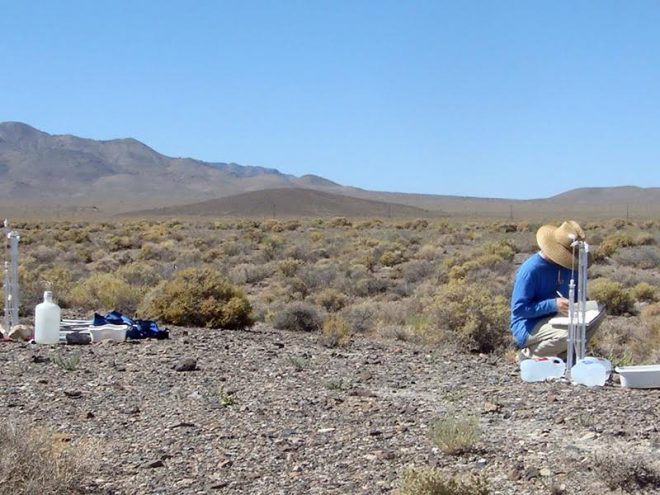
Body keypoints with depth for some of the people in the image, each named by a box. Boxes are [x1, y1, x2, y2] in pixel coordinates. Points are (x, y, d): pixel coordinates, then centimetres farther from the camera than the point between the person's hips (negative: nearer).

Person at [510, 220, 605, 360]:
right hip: (528, 327, -8)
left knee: (597, 309, -4)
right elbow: (518, 309, -22)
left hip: (555, 320, 8)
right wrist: (553, 305, -27)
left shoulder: (568, 265, 2)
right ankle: (529, 354, -7)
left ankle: (563, 355, -1)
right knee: (569, 333, -34)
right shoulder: (530, 269, -22)